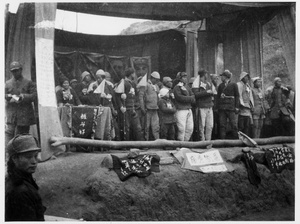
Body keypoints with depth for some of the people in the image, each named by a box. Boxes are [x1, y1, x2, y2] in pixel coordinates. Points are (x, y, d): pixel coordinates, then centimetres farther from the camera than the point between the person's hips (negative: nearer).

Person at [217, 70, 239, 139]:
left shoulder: (233, 85, 5)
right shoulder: (220, 86, 17)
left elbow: (237, 96, 3)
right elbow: (218, 97, 17)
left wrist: (236, 107, -5)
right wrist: (218, 106, 4)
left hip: (231, 108, -3)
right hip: (222, 108, 4)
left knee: (234, 125, -5)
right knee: (222, 125, 1)